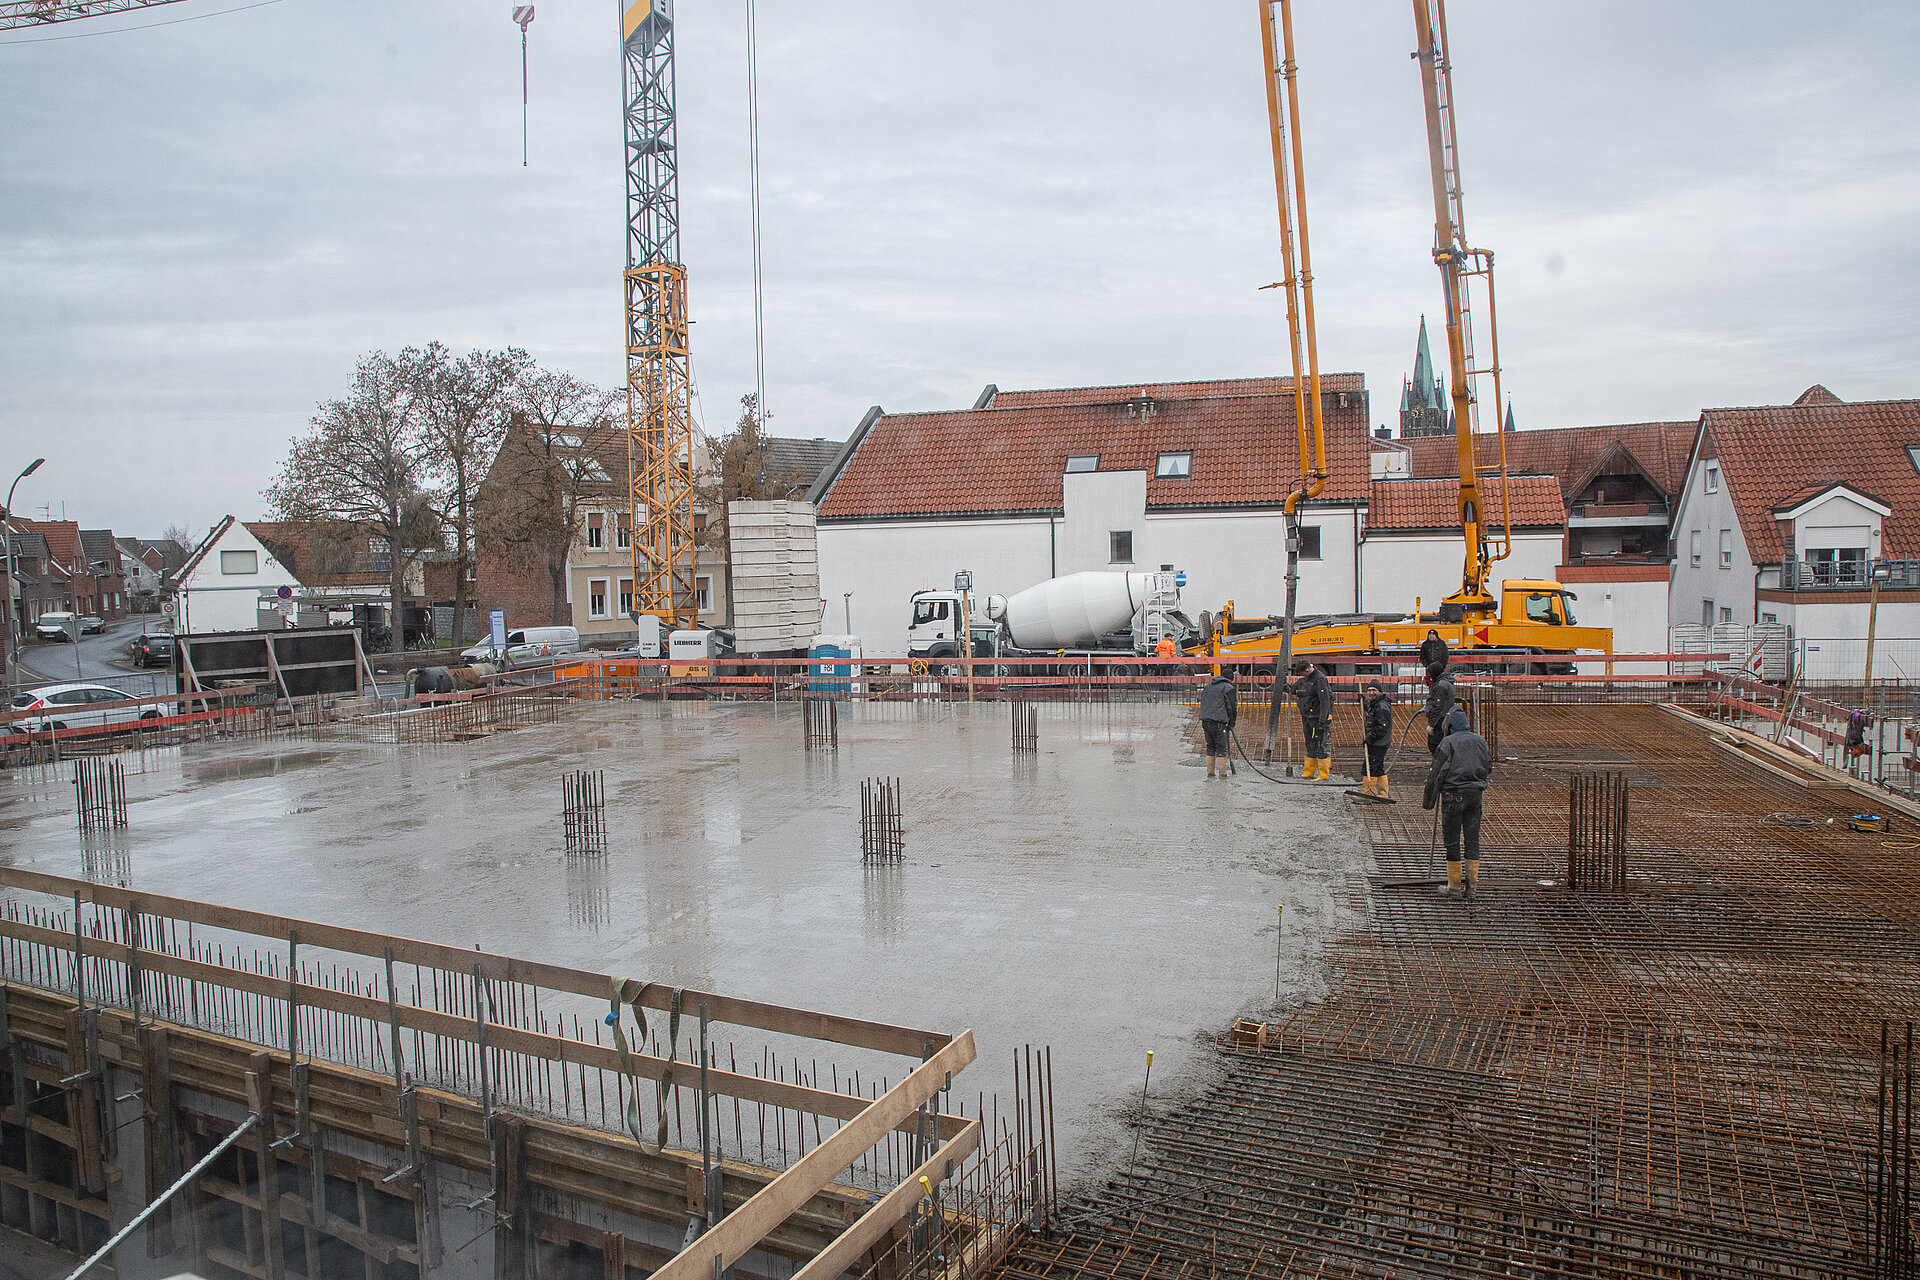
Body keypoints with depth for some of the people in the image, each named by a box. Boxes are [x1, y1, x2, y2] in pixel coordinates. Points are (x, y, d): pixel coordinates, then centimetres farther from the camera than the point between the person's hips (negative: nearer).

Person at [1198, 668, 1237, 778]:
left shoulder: (1208, 686, 22)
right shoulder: (1228, 688, 0)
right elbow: (1232, 707, -1)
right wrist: (1231, 725, 7)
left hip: (1205, 720, 6)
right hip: (1218, 721, -6)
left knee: (1210, 746, 13)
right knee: (1221, 747, 0)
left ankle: (1210, 772, 13)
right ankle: (1222, 773, 0)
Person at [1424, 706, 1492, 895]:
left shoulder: (1448, 742, -8)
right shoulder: (1480, 741, 9)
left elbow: (1436, 774, -8)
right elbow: (1488, 769, 17)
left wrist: (1428, 800, -2)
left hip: (1454, 795, -5)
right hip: (1476, 794, 5)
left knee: (1452, 839, 2)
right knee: (1472, 839, 9)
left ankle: (1454, 884, 6)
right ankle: (1472, 883, 11)